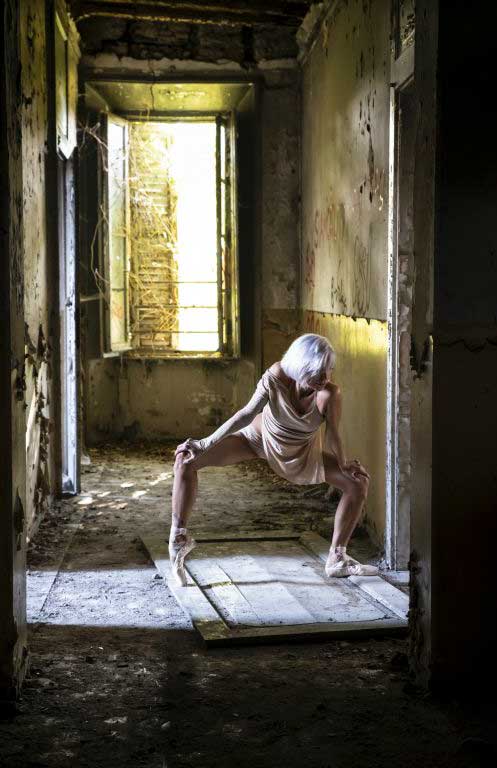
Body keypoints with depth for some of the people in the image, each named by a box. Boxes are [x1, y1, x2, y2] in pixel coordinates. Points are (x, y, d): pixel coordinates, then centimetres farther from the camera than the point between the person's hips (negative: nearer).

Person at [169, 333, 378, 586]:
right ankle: (178, 539, -7)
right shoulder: (277, 376, -34)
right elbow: (247, 414, -23)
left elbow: (332, 435, -19)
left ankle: (337, 559, 6)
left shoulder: (330, 393, -35)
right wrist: (206, 444, -20)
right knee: (186, 459, -17)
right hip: (259, 437, -1)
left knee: (359, 483, -9)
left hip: (303, 450, 1)